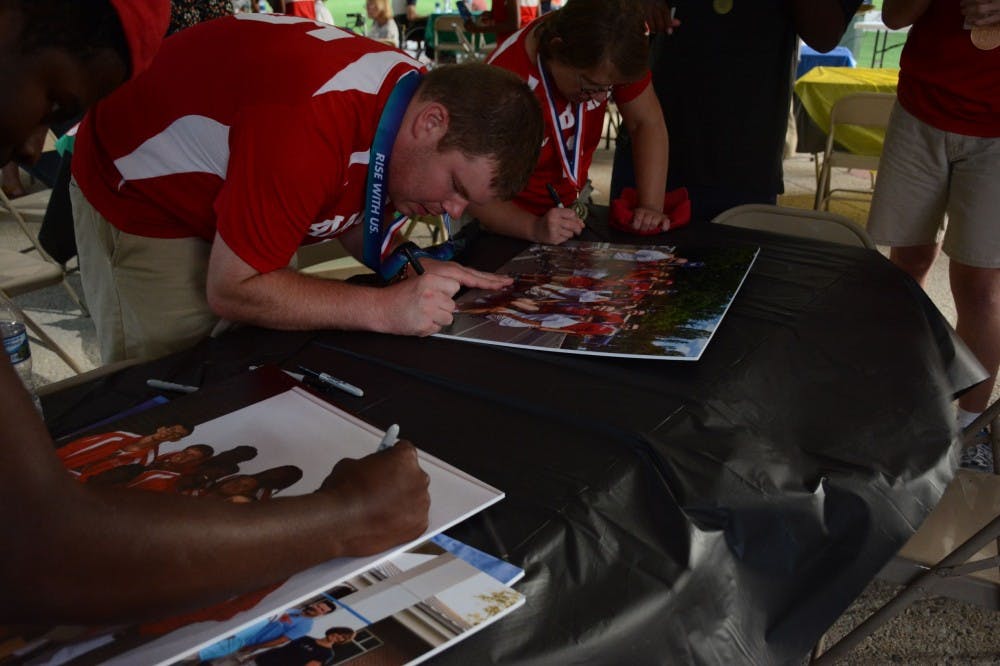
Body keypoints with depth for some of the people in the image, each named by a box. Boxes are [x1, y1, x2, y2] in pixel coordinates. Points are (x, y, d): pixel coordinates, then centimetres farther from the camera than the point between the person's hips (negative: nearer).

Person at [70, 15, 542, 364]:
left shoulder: (411, 93, -15)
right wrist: (385, 308, -38)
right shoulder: (312, 125, -40)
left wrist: (421, 274, -19)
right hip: (138, 194, -6)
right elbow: (231, 291, -33)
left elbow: (358, 218, 0)